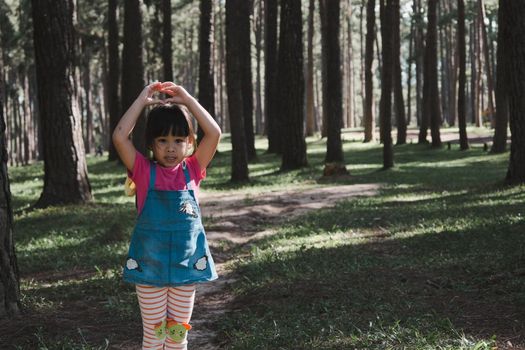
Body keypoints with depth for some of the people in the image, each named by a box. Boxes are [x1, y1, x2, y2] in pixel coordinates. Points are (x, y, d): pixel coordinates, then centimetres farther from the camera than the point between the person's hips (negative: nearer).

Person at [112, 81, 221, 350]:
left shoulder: (192, 170, 2)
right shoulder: (144, 171, -3)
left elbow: (214, 133, -7)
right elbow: (120, 136, -15)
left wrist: (187, 99, -5)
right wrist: (143, 100, -9)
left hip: (186, 265, 2)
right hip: (149, 266, -2)